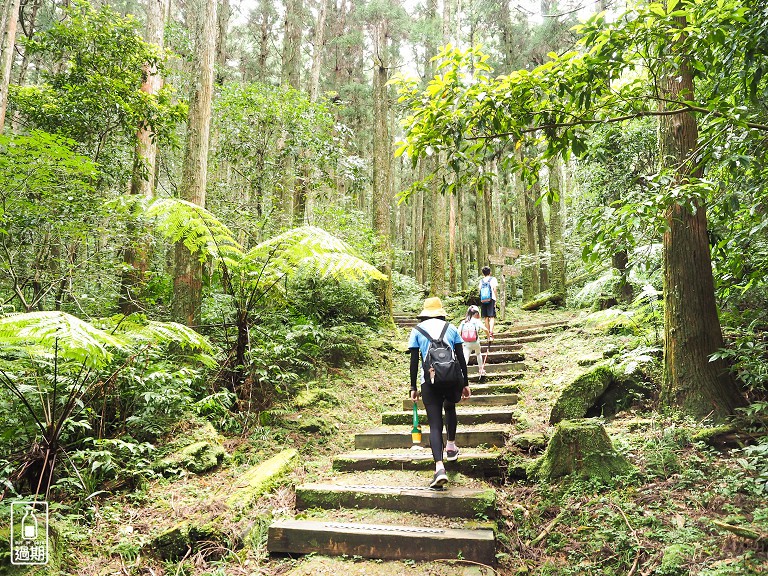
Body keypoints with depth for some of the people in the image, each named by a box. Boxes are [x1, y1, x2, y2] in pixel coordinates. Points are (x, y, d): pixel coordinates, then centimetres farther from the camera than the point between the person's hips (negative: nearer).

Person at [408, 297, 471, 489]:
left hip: (429, 380, -2)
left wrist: (413, 387, 9)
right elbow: (461, 358, 10)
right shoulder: (451, 328, 12)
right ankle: (451, 447, 38)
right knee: (450, 408, 32)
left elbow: (414, 361, 3)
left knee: (435, 424, -1)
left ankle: (439, 467, -17)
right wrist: (465, 383, 16)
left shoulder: (417, 330, 8)